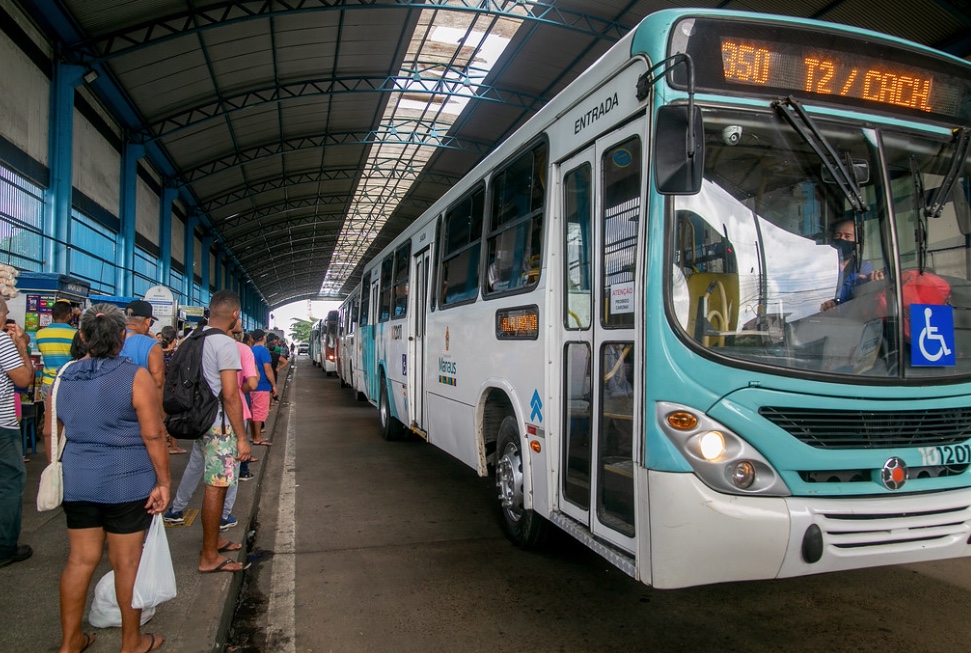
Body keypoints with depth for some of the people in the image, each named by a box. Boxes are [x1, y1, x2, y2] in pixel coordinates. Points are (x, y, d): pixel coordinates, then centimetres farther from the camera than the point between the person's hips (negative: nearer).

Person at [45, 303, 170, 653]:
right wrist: (164, 481, -10)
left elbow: (50, 431, 14)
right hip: (127, 483, -5)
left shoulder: (65, 376, 4)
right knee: (127, 561, 7)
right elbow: (153, 435, -16)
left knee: (80, 559, 16)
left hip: (76, 482, 5)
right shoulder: (135, 377, -14)